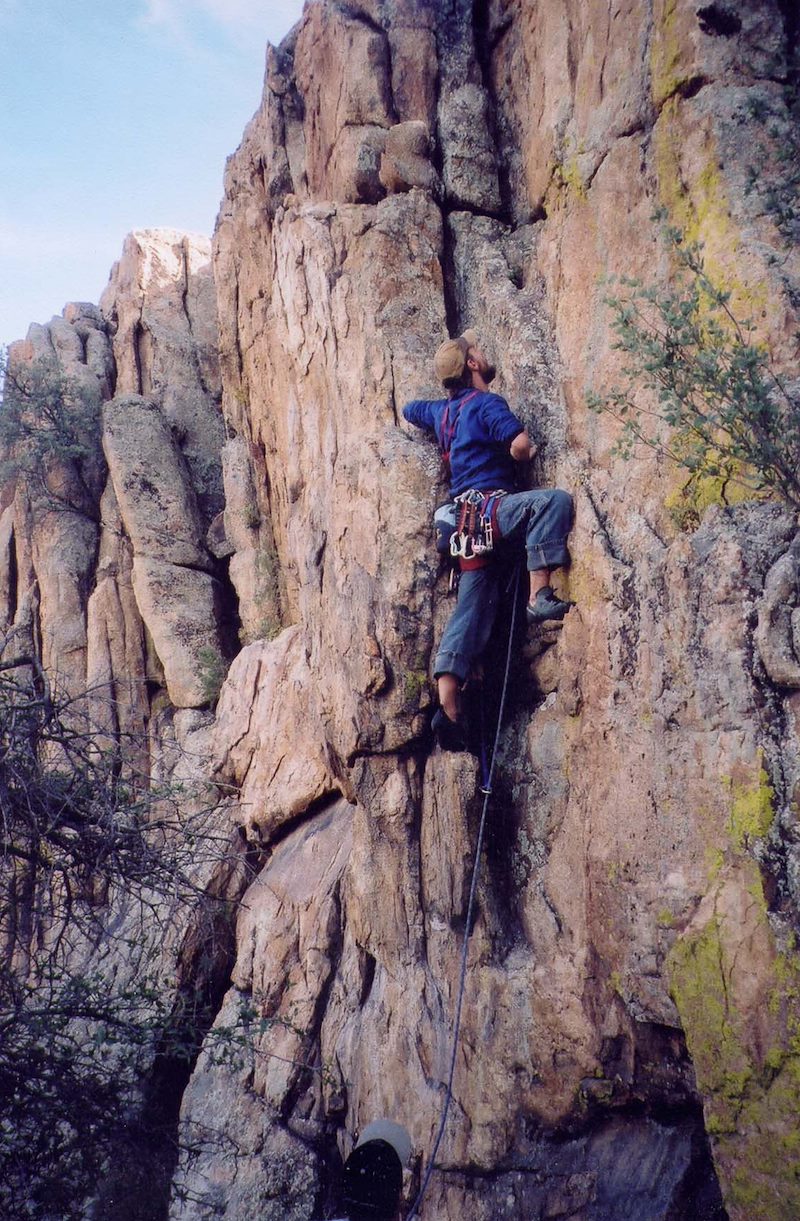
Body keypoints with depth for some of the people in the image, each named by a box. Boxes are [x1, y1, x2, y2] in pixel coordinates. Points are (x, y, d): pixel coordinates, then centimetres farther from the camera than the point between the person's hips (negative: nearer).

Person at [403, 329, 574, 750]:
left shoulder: (442, 411, 22)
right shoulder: (486, 403, -2)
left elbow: (408, 409, 43)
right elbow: (520, 444, -16)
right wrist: (523, 456, 7)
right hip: (488, 504, -8)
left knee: (471, 610, 2)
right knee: (554, 499, -23)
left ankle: (448, 706, -8)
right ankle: (539, 595, -35)